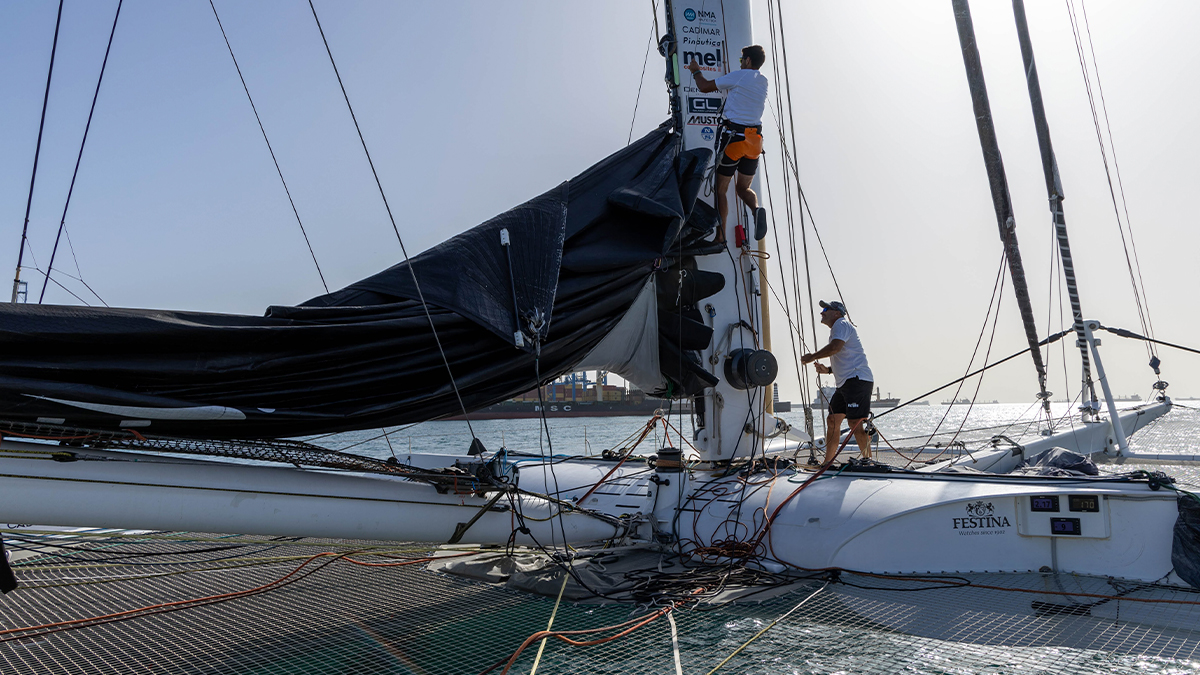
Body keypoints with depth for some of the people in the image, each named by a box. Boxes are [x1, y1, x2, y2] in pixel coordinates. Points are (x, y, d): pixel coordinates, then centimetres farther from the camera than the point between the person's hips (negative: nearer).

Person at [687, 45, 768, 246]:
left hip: (733, 137, -6)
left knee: (720, 188, 4)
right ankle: (757, 210, -17)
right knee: (743, 188, 16)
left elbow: (705, 87, 0)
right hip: (755, 140, 6)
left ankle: (720, 235, 0)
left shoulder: (738, 76, -6)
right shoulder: (763, 81, 14)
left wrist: (696, 71, 19)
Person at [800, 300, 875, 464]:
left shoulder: (841, 324, -4)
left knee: (855, 423, -15)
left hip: (857, 379, -11)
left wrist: (812, 357, -12)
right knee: (833, 420, 8)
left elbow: (835, 347, -22)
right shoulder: (837, 329, 27)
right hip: (846, 383, 11)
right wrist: (828, 370, 16)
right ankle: (828, 463, 11)